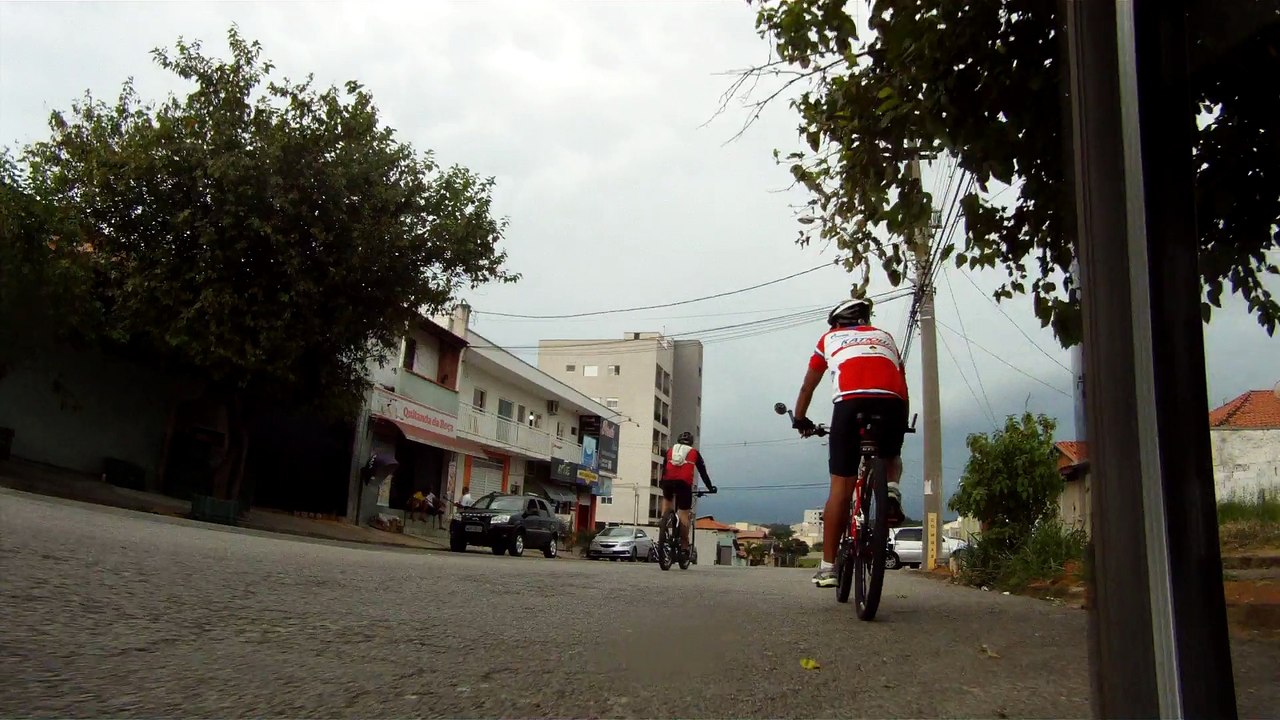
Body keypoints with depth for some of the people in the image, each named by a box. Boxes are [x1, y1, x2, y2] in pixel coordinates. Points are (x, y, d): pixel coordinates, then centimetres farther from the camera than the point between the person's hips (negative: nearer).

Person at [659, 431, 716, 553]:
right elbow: (703, 472, 22)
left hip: (668, 481, 2)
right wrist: (710, 487, 28)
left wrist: (661, 483, 36)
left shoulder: (670, 450, 26)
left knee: (667, 499, 35)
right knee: (684, 514, 2)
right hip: (684, 483, -2)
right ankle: (684, 544, 0)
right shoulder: (694, 453, 22)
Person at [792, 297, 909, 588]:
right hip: (892, 404, 2)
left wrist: (800, 420, 49)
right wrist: (901, 423, 50)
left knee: (841, 487, 5)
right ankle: (892, 491, -2)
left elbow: (807, 387, 34)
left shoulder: (830, 338, 29)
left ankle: (828, 567, 5)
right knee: (891, 457, 31)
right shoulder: (886, 338, 34)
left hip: (851, 402, -2)